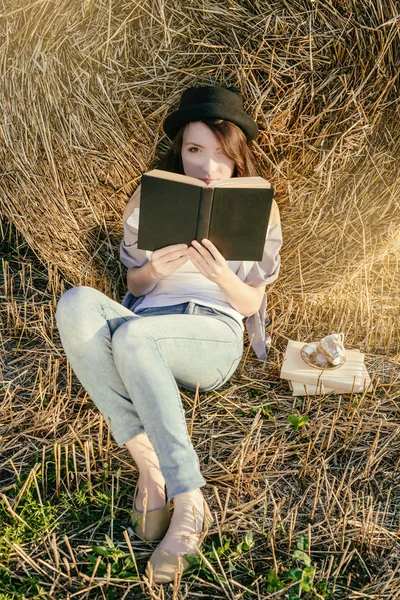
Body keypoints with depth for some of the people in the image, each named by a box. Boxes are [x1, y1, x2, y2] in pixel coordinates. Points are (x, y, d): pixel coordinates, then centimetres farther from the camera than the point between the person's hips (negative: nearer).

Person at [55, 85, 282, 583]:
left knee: (130, 333, -37)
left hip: (215, 337, -3)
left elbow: (250, 304, 5)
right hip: (143, 329, 3)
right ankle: (148, 463, -32)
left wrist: (219, 274, -17)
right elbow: (135, 286, 13)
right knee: (77, 304, -32)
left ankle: (190, 505, -36)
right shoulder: (150, 199, 9)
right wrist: (154, 270, -12)